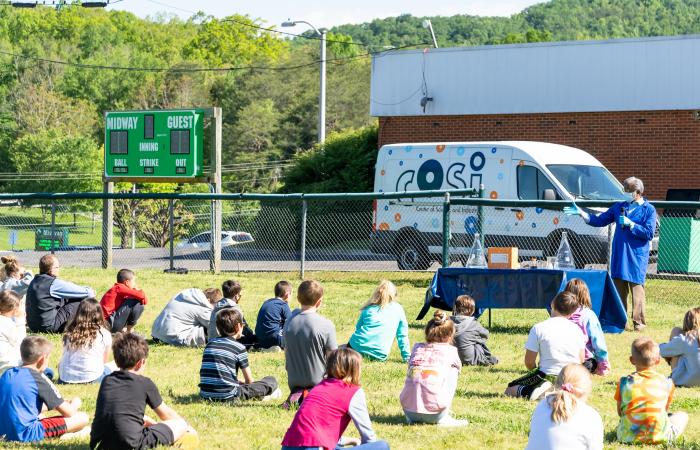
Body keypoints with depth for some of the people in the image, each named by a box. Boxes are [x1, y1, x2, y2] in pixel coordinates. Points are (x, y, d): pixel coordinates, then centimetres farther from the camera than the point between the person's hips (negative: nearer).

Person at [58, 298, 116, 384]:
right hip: (91, 378, -3)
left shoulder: (69, 333, 4)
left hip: (66, 380, 3)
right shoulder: (104, 334, -3)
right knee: (112, 367, 26)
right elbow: (105, 361, 8)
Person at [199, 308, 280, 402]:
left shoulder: (210, 344, 14)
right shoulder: (239, 347, -2)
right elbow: (249, 380, 4)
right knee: (271, 380, 3)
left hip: (206, 395, 6)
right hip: (229, 396, -6)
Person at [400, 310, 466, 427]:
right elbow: (458, 368, 29)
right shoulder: (451, 351, 8)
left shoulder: (417, 348, 14)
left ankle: (413, 418, 18)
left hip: (408, 409, 4)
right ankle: (443, 419, 14)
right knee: (453, 370, 18)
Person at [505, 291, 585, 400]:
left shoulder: (538, 328, -8)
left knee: (510, 390, 15)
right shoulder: (577, 329, 3)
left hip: (547, 376, -3)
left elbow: (529, 362, -5)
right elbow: (581, 360, 7)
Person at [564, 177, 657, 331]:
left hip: (636, 257, -5)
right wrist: (581, 213, 7)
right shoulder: (619, 207, 15)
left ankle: (639, 322, -1)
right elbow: (599, 220, 16)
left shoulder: (648, 210, -1)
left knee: (637, 288, -7)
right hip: (618, 256, 5)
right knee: (618, 289, 6)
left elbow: (649, 233, -10)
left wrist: (630, 224, -14)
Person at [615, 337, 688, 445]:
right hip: (660, 435, -2)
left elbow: (620, 412, 13)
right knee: (683, 416, 23)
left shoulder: (625, 382, 4)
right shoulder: (667, 383, 4)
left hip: (629, 436, 2)